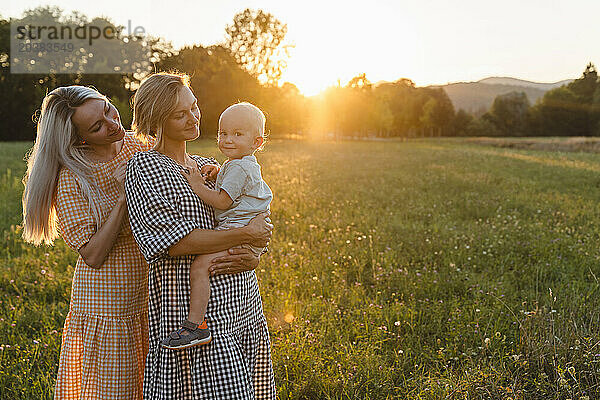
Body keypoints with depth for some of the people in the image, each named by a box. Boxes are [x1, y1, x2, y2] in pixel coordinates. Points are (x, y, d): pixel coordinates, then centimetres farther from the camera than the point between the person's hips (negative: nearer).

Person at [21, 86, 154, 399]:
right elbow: (93, 255, -18)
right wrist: (123, 196, -24)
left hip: (153, 293, 5)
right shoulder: (72, 179, -15)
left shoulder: (142, 148, -2)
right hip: (107, 301, -5)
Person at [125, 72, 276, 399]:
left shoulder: (209, 167, 17)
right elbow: (175, 241, -15)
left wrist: (250, 259, -7)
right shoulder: (144, 167, -3)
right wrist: (246, 235, -11)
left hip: (243, 306, 7)